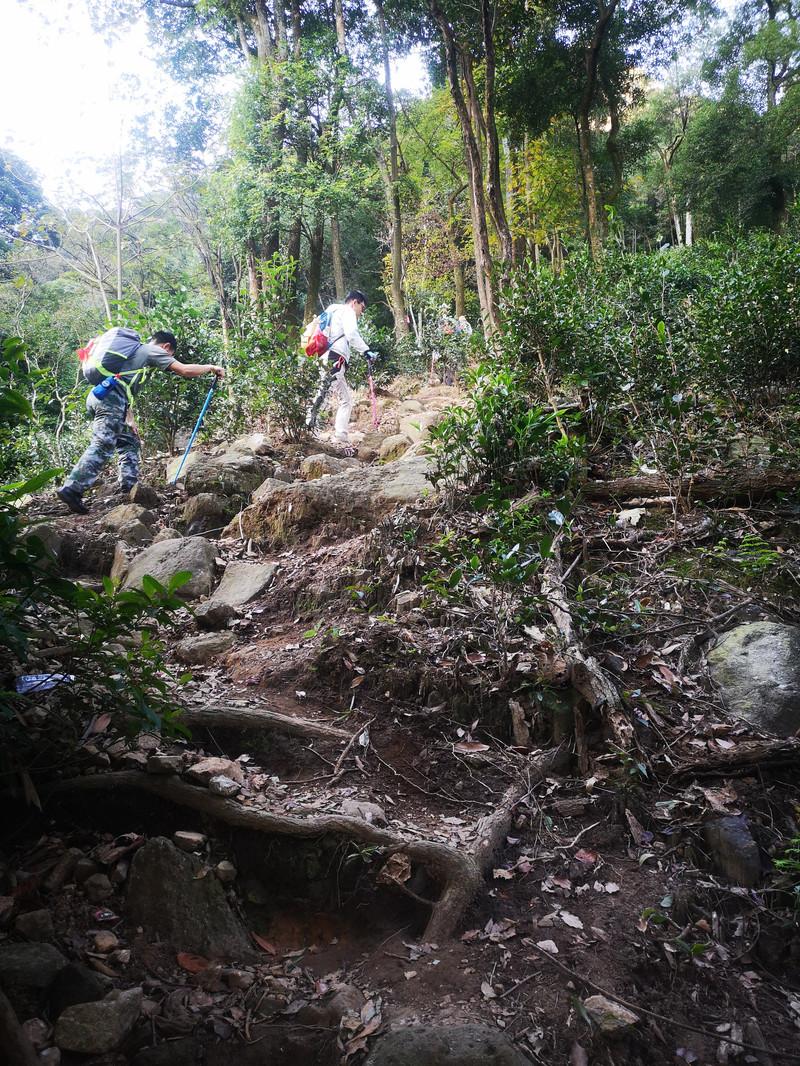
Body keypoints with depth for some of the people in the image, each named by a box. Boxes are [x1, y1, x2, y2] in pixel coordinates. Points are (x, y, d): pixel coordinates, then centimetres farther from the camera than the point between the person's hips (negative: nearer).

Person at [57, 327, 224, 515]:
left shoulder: (135, 350, 32)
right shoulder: (152, 350, 6)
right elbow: (184, 370, 0)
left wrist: (129, 418, 26)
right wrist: (210, 367, 15)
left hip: (98, 395, 10)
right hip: (109, 399, -10)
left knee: (130, 442, 16)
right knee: (102, 447, -16)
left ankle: (129, 488, 12)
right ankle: (71, 489, -24)